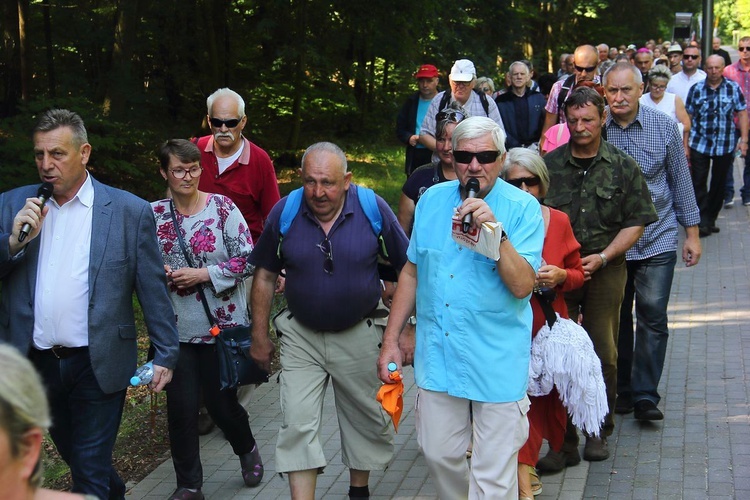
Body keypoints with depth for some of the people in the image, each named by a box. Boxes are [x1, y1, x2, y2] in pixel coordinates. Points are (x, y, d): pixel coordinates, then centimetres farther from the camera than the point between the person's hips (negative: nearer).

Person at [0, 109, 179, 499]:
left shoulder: (130, 211, -5)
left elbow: (153, 290, -2)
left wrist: (165, 355, -2)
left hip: (98, 364, -4)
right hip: (36, 362, 4)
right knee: (73, 455, 22)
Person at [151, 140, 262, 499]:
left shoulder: (223, 208, -6)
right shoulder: (154, 214, 2)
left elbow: (247, 260, -7)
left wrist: (203, 274, -15)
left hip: (222, 326, -2)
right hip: (176, 330, 2)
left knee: (222, 402, 7)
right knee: (180, 407, 2)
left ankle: (247, 450, 40)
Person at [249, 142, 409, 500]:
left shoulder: (373, 208, -14)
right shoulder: (284, 212, -10)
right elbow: (265, 275, 1)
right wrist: (260, 335, 3)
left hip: (359, 333, 0)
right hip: (301, 336, 0)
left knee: (366, 420, 15)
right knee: (297, 426, -6)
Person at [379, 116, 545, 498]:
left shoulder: (523, 208, -9)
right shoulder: (432, 200, 5)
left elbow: (522, 286, -17)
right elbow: (412, 273, 13)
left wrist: (496, 232, -28)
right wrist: (390, 339, 11)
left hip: (497, 361, -4)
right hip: (438, 354, 4)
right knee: (439, 455, 14)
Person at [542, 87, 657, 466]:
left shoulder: (623, 167, 3)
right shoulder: (549, 165, 4)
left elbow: (636, 222, 1)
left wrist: (602, 257, -10)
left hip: (606, 271, 0)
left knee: (603, 354, 4)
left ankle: (599, 432, 23)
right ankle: (564, 442, 8)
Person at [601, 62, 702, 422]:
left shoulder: (664, 127, -3)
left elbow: (681, 180, 4)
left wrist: (692, 233, 4)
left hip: (657, 239, -1)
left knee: (652, 317, -6)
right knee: (616, 318, 10)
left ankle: (645, 395, 1)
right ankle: (623, 391, 23)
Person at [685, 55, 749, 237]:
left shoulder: (733, 88, 0)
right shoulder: (696, 89, 1)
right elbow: (688, 117, 3)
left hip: (725, 145, 1)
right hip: (699, 144, -1)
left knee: (719, 184, 10)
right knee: (698, 184, -5)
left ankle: (711, 219, 22)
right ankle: (702, 221, -1)